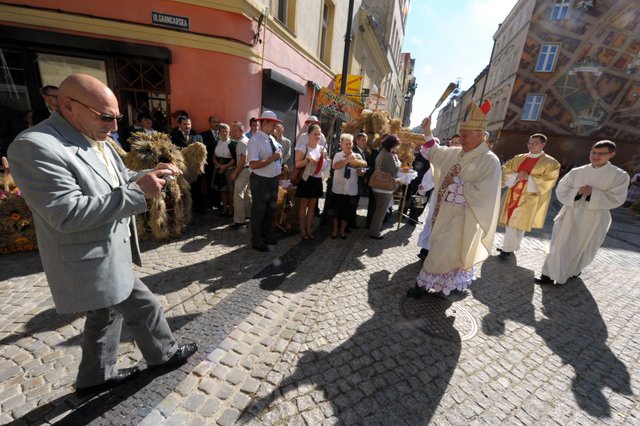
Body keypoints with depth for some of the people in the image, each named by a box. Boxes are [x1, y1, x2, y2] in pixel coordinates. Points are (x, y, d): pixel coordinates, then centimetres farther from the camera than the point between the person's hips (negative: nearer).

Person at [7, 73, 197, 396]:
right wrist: (138, 192, -31)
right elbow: (68, 214, -29)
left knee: (107, 316, 23)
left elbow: (116, 182, 16)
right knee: (144, 308, 7)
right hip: (94, 263, -9)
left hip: (108, 254, 9)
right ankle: (165, 354, 33)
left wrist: (148, 175, -4)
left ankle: (96, 376, 44)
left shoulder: (96, 140, 7)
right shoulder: (35, 146, -22)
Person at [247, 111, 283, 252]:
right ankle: (257, 241, 24)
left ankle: (267, 235, 40)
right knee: (259, 211, 6)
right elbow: (253, 165, -26)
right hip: (261, 181, -8)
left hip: (274, 179, 8)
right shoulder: (255, 140, -17)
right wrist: (272, 158, -24)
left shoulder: (272, 139, 8)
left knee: (271, 209, 20)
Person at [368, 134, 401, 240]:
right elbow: (395, 170, -17)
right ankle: (374, 232, 10)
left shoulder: (381, 153, 11)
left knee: (378, 210, 20)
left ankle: (373, 229, 32)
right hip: (385, 188, -9)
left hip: (378, 186, 9)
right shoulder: (389, 155, -18)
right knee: (381, 211, 2)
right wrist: (398, 160, -3)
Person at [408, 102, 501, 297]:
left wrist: (456, 182, -17)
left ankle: (424, 284, 20)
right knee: (445, 252, 20)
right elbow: (434, 153, 20)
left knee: (441, 253, 3)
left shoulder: (489, 161, -17)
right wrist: (427, 132, 7)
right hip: (445, 213, 8)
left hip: (460, 218, -7)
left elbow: (482, 194, -24)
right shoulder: (456, 153, 5)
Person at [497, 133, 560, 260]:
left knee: (519, 223, 0)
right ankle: (509, 247, 23)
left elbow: (549, 181, -10)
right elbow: (505, 169, 5)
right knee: (510, 221, 9)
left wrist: (528, 178, -17)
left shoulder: (550, 163, -2)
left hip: (529, 198, -4)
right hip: (513, 194, 4)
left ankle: (508, 248, 11)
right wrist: (516, 175, -12)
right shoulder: (519, 158, 10)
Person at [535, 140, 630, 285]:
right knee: (560, 245, 0)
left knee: (582, 247, 15)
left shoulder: (619, 176, -5)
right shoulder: (577, 172, -1)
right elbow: (560, 191, -1)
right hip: (571, 214, 1)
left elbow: (616, 199, -10)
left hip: (594, 218, -1)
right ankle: (550, 274, 6)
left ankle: (574, 270, 40)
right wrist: (577, 191, -19)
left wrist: (593, 193, -22)